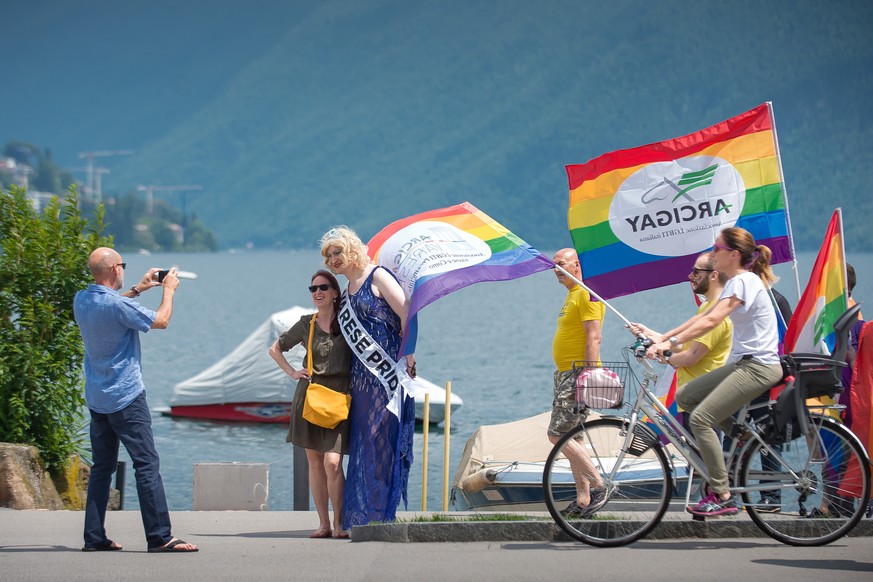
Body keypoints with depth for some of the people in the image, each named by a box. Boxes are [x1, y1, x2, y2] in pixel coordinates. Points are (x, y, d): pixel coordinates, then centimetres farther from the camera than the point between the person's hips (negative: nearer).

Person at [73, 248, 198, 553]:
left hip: (96, 398, 8)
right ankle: (160, 537, -9)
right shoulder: (119, 305, -20)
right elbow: (161, 321, -7)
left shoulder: (81, 301, 4)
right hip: (125, 397, -8)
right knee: (147, 464, -6)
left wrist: (137, 289, 30)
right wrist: (168, 290, 9)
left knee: (102, 466, 12)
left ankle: (94, 538, 9)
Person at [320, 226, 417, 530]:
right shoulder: (346, 294, 19)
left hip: (387, 375, -8)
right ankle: (362, 516, 5)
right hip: (361, 378, 8)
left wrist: (408, 356, -14)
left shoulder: (377, 277, -4)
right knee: (362, 444, 4)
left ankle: (381, 513, -8)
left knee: (381, 441, -9)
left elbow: (407, 314, -10)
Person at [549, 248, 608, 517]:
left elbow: (593, 338, -20)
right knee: (568, 438, 8)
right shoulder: (571, 295, 19)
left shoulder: (587, 294, -12)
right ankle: (583, 499, 10)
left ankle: (598, 487, -11)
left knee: (558, 435, -14)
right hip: (564, 374, 10)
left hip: (578, 373, -10)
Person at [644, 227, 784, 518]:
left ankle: (723, 498, -15)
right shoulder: (739, 282, 16)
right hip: (743, 363, 10)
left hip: (758, 367, -10)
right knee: (684, 397, 8)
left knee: (700, 418, -18)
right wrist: (662, 338, 8)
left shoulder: (744, 282, -15)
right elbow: (703, 317, 15)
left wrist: (671, 343, -33)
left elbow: (711, 320, -27)